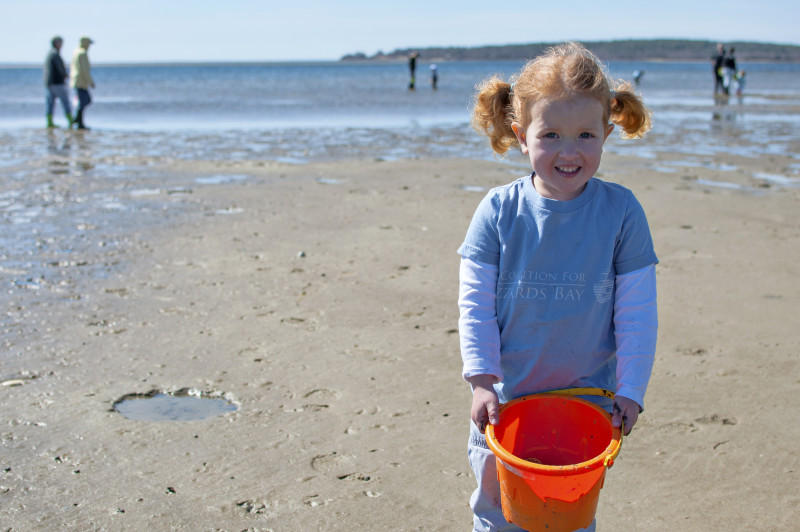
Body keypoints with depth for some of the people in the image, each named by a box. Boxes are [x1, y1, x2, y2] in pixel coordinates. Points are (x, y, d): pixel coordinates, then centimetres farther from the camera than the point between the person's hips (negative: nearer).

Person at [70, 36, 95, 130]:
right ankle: (80, 124, -3)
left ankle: (77, 119, 10)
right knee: (82, 102, -6)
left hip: (75, 81, 10)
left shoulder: (75, 52, 16)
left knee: (88, 100, 15)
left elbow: (72, 67, 21)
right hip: (81, 82, -10)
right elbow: (85, 70, -20)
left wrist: (71, 80, 25)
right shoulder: (83, 53, -15)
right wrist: (91, 82, -15)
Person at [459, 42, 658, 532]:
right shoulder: (499, 211, -10)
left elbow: (638, 312, -6)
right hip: (505, 397, 1)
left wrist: (630, 391, -8)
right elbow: (475, 303, -6)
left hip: (588, 402, 0)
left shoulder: (621, 212, -10)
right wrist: (482, 380, -13)